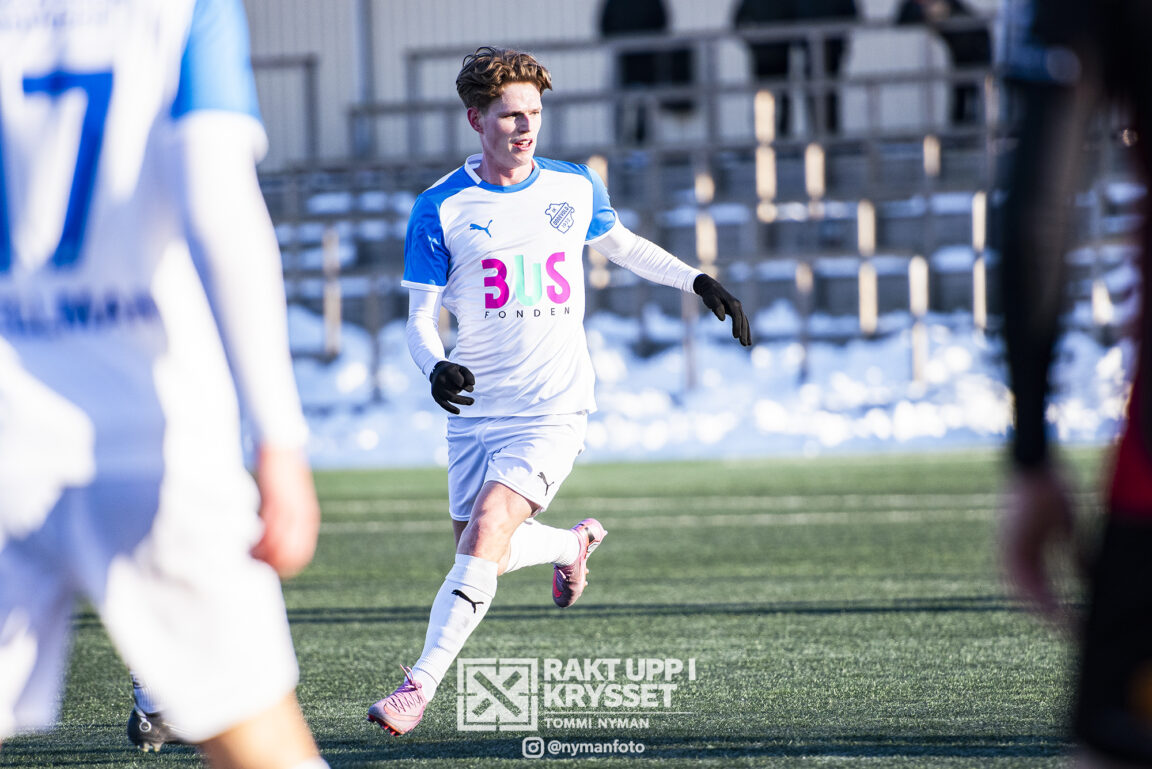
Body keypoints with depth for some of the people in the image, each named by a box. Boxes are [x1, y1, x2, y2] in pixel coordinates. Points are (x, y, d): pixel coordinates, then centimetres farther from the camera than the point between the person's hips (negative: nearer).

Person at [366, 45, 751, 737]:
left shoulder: (576, 188, 3)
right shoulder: (441, 210, -4)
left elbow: (621, 245, 25)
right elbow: (421, 318, -3)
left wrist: (699, 282, 17)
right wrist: (436, 367, -25)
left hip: (554, 407, -2)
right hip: (477, 408, 2)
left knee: (485, 531, -21)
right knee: (483, 554, 8)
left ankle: (420, 687, -23)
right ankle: (573, 543, 42)